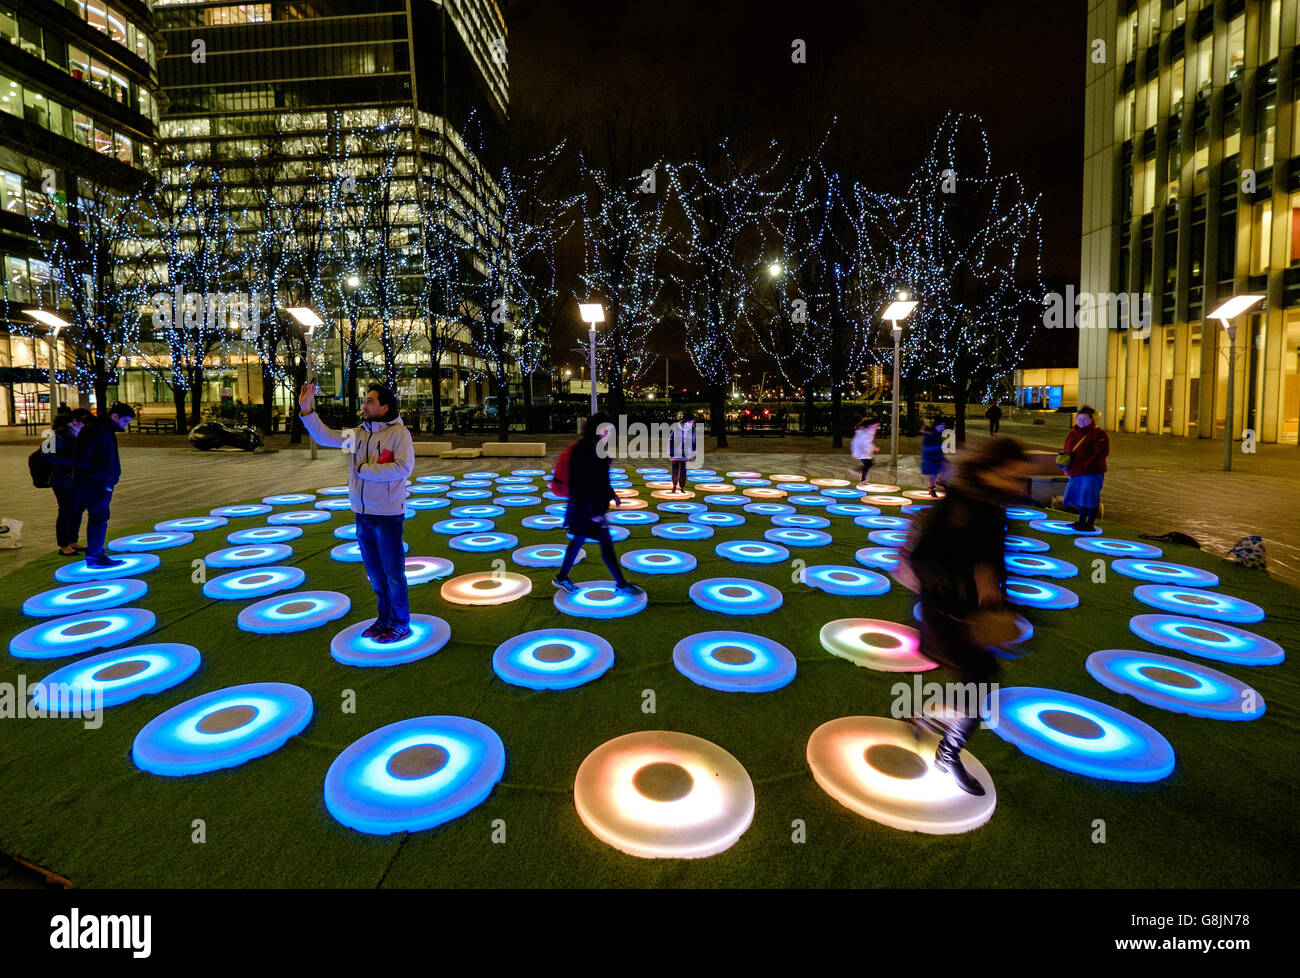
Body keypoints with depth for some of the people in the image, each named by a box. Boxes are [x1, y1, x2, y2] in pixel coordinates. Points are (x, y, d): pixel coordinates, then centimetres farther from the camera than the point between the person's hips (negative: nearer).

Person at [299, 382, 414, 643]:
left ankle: (400, 624, 16)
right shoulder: (358, 433, 8)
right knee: (374, 572, 17)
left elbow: (404, 468, -24)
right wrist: (307, 409, 4)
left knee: (393, 572, 2)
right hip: (362, 514, 7)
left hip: (388, 514, -7)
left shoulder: (399, 433, -13)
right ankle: (384, 619, 32)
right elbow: (325, 436, 16)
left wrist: (364, 469, -17)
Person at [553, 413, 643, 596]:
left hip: (595, 501, 10)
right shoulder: (585, 449, -23)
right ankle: (621, 584, 8)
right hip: (587, 504, -10)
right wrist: (595, 512, -24)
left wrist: (610, 493, 23)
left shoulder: (593, 446, 8)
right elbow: (587, 482, -25)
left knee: (578, 539, 18)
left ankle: (562, 577, 30)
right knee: (606, 543, -2)